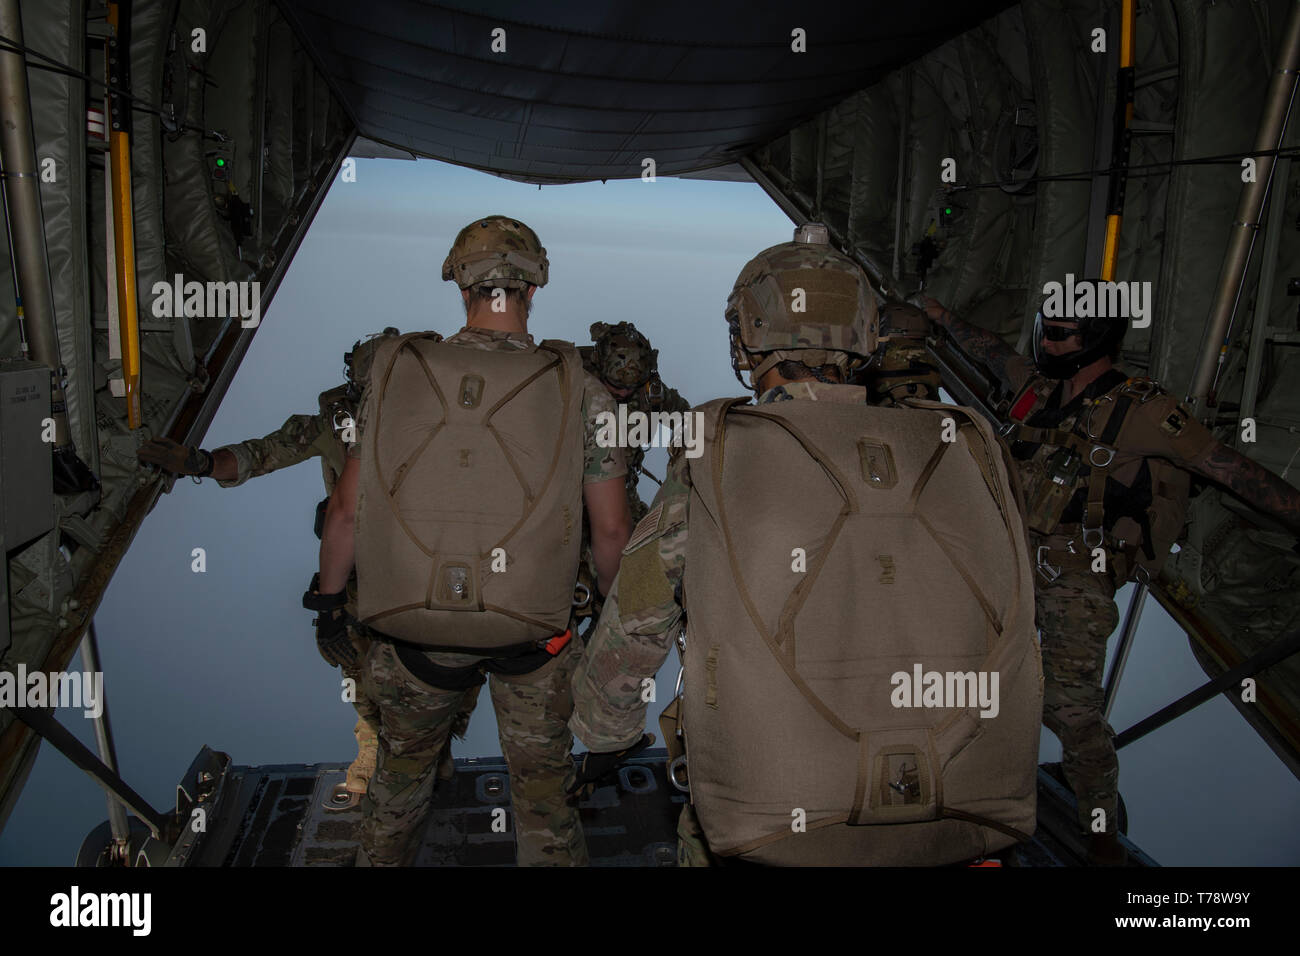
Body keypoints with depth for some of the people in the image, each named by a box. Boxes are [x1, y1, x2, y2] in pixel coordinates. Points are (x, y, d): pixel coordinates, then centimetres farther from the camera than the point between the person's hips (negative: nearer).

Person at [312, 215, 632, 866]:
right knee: (543, 786, 18)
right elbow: (610, 531, -6)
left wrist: (327, 599, 15)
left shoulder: (396, 373, -6)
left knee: (401, 768, 27)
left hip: (410, 628, 2)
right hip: (534, 634, -1)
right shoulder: (578, 390, -10)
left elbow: (346, 508, -1)